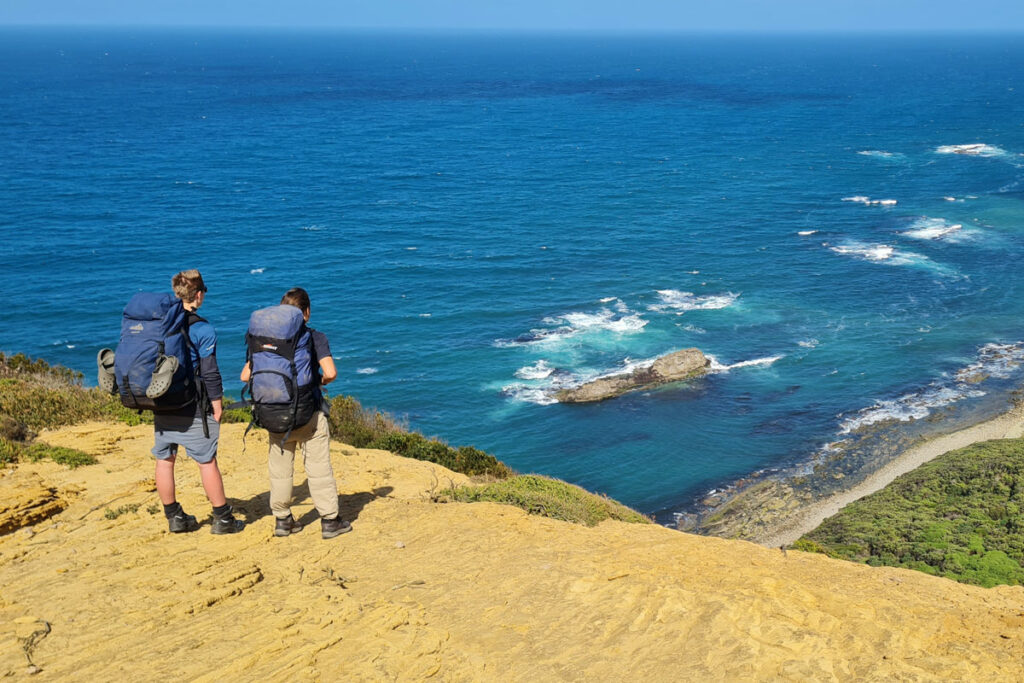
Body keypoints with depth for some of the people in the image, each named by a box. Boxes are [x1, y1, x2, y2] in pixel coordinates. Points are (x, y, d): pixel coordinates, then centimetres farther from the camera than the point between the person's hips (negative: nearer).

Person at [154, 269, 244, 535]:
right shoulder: (202, 329, -14)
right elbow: (210, 374, -14)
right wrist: (217, 408, -4)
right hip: (192, 409, -6)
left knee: (165, 460, 12)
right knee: (207, 462, 3)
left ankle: (174, 517, 22)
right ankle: (223, 519, 11)